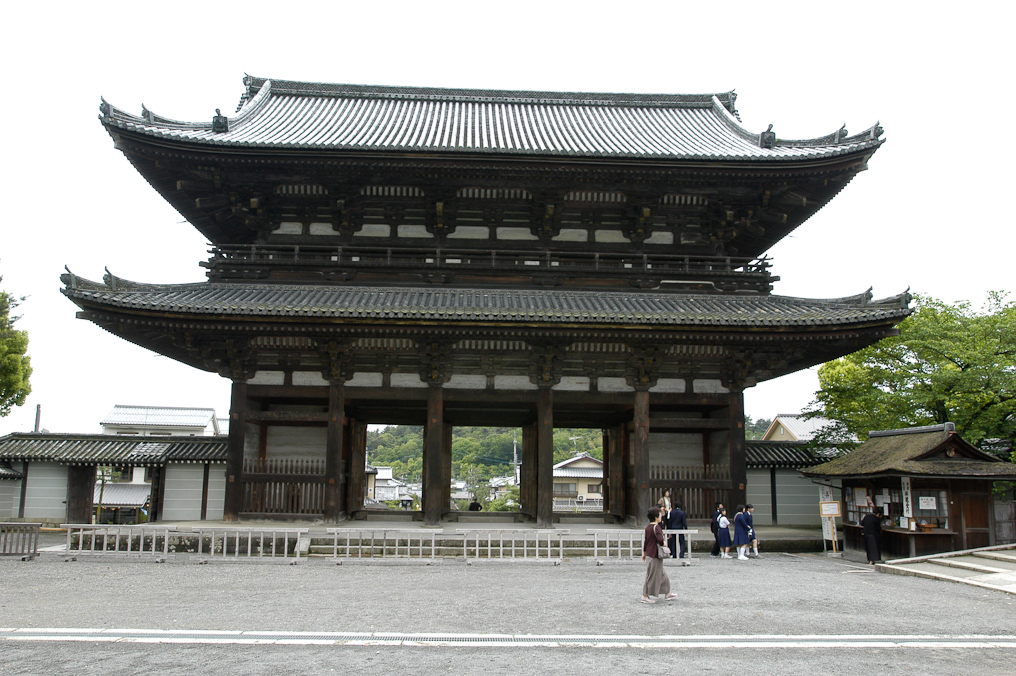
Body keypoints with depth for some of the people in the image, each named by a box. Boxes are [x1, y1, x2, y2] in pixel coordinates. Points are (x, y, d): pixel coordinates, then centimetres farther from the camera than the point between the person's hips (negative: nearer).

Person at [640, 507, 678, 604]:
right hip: (655, 555, -9)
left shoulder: (648, 527, 10)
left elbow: (645, 541, 17)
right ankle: (645, 596, 5)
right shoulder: (656, 527, -17)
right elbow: (659, 539, -32)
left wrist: (644, 553, 25)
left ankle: (667, 594, 29)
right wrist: (664, 543, -10)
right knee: (652, 575, -1)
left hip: (649, 554, 9)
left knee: (661, 574, 19)